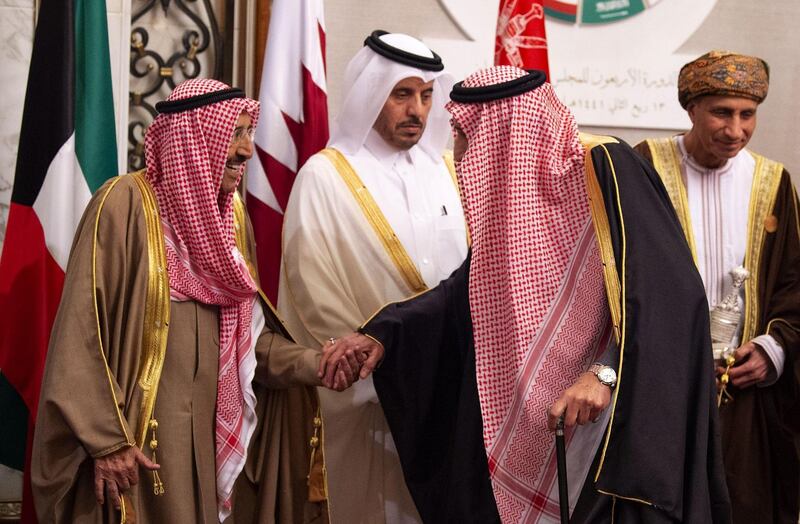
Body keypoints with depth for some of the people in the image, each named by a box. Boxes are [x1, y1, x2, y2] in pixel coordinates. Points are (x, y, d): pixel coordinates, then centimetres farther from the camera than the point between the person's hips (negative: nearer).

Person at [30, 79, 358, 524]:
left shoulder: (232, 216, 9)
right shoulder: (126, 204, -12)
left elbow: (249, 331, 11)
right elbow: (81, 332, -14)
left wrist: (315, 364, -5)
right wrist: (104, 440, -18)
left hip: (208, 428, 6)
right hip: (133, 432, -6)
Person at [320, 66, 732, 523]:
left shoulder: (607, 168, -16)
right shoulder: (504, 197, 7)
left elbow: (673, 289, -24)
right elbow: (469, 293, 14)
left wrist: (607, 374, -33)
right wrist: (382, 335, 2)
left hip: (622, 423, -7)